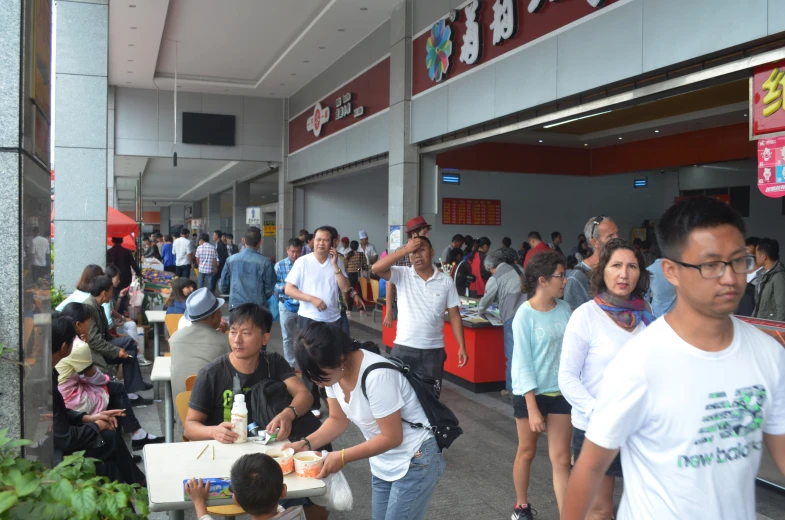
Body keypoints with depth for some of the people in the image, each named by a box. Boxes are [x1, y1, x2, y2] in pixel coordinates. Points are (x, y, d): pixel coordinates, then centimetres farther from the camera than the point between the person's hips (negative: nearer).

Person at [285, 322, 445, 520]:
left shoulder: (376, 376, -32)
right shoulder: (334, 370, -8)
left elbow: (392, 437, -23)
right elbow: (338, 420, 3)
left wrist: (342, 457, -22)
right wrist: (305, 444, -11)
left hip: (415, 462, -7)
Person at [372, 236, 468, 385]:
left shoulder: (446, 281, 0)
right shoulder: (402, 275, -3)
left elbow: (454, 315, 3)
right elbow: (376, 268, -20)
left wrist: (462, 347, -2)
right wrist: (405, 250, -20)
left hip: (434, 349, 1)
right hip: (404, 347, -1)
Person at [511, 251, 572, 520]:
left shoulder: (564, 308, -2)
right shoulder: (525, 315, -15)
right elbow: (523, 364, -15)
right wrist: (533, 409, -17)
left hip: (560, 393, 3)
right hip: (530, 394, -3)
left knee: (561, 459, 5)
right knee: (527, 452, 15)